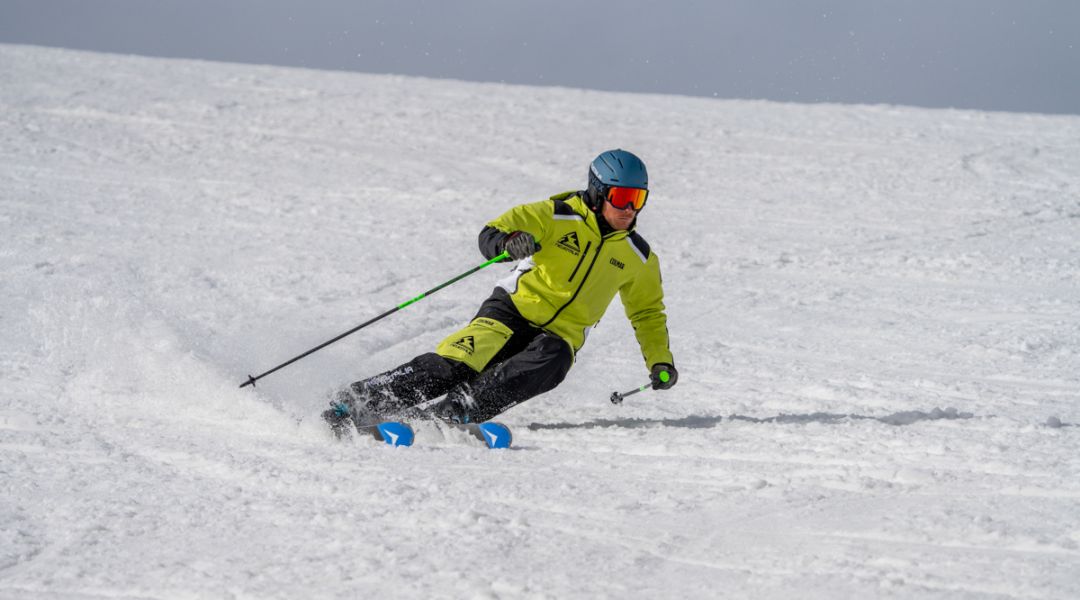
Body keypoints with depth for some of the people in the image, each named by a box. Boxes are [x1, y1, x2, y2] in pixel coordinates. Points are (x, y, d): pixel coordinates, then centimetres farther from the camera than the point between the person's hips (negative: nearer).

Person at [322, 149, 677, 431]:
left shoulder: (638, 257, 7)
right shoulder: (557, 215, -6)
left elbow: (648, 311, 24)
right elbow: (489, 236, -13)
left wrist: (660, 362, 13)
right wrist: (509, 243, -37)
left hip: (561, 334, 2)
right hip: (514, 310, -2)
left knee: (547, 365, -35)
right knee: (454, 364, -27)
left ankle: (457, 412, -47)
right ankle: (358, 401, -28)